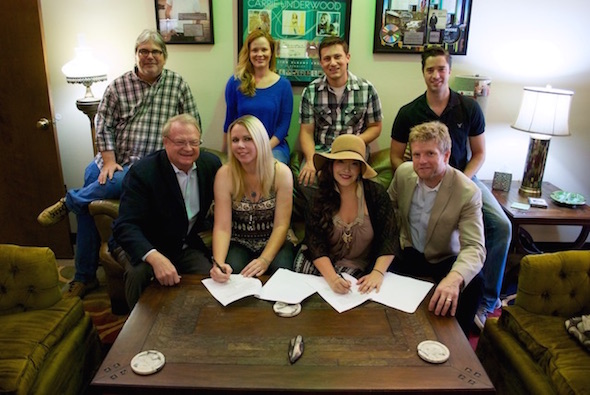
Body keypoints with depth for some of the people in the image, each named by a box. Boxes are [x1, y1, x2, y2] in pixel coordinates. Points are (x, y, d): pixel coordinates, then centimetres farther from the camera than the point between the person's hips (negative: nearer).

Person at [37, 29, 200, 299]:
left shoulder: (178, 84, 4)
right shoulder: (118, 86, 6)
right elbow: (104, 125, 4)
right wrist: (109, 161, -8)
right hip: (114, 159, 3)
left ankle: (68, 202, -2)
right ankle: (84, 277, 8)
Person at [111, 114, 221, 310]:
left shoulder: (211, 163, -6)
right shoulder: (142, 172, -21)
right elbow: (125, 226, -29)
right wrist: (155, 258, -46)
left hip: (188, 246, 4)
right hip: (146, 246, -3)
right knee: (138, 272, -33)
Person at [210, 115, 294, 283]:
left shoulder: (281, 172, -12)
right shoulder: (225, 174, -13)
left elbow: (281, 225, -14)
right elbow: (222, 227, -17)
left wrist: (264, 260, -29)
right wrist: (219, 262, -36)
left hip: (273, 243, 0)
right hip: (238, 243, 0)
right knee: (231, 274, -29)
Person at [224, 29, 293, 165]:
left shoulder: (283, 84, 4)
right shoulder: (235, 82, 5)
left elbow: (284, 124, 0)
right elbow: (230, 120, 10)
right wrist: (225, 153, 9)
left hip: (274, 146, 0)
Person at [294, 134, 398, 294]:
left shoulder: (376, 194, -7)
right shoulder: (319, 196, -7)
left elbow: (389, 238, -11)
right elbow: (314, 240, -15)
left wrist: (377, 273, -28)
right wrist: (331, 277, -31)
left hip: (359, 266, 0)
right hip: (322, 262, 1)